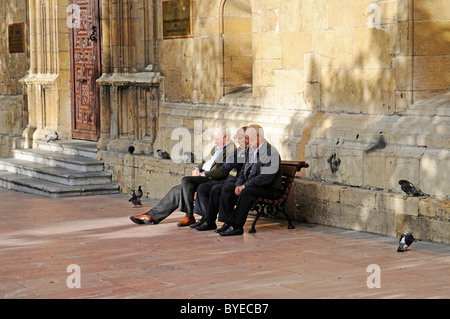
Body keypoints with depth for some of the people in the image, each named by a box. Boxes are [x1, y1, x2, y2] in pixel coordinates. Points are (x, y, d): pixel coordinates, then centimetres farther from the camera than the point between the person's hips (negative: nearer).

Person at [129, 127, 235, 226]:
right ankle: (152, 215, -2)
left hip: (212, 179, -9)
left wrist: (204, 174, -17)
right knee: (176, 190, -2)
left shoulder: (231, 149, -9)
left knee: (186, 180, -29)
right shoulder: (217, 147, 23)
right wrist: (196, 169, 6)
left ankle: (189, 216, -22)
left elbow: (223, 171, -20)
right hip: (202, 175, 9)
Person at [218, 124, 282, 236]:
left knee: (246, 192, -34)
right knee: (226, 189, -6)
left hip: (269, 190, -9)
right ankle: (230, 222, -8)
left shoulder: (271, 152, -15)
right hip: (249, 186, 9)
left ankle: (236, 226, -28)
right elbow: (243, 171, 19)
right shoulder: (250, 151, 14)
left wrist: (245, 186, -20)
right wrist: (239, 185, -3)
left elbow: (266, 178, -23)